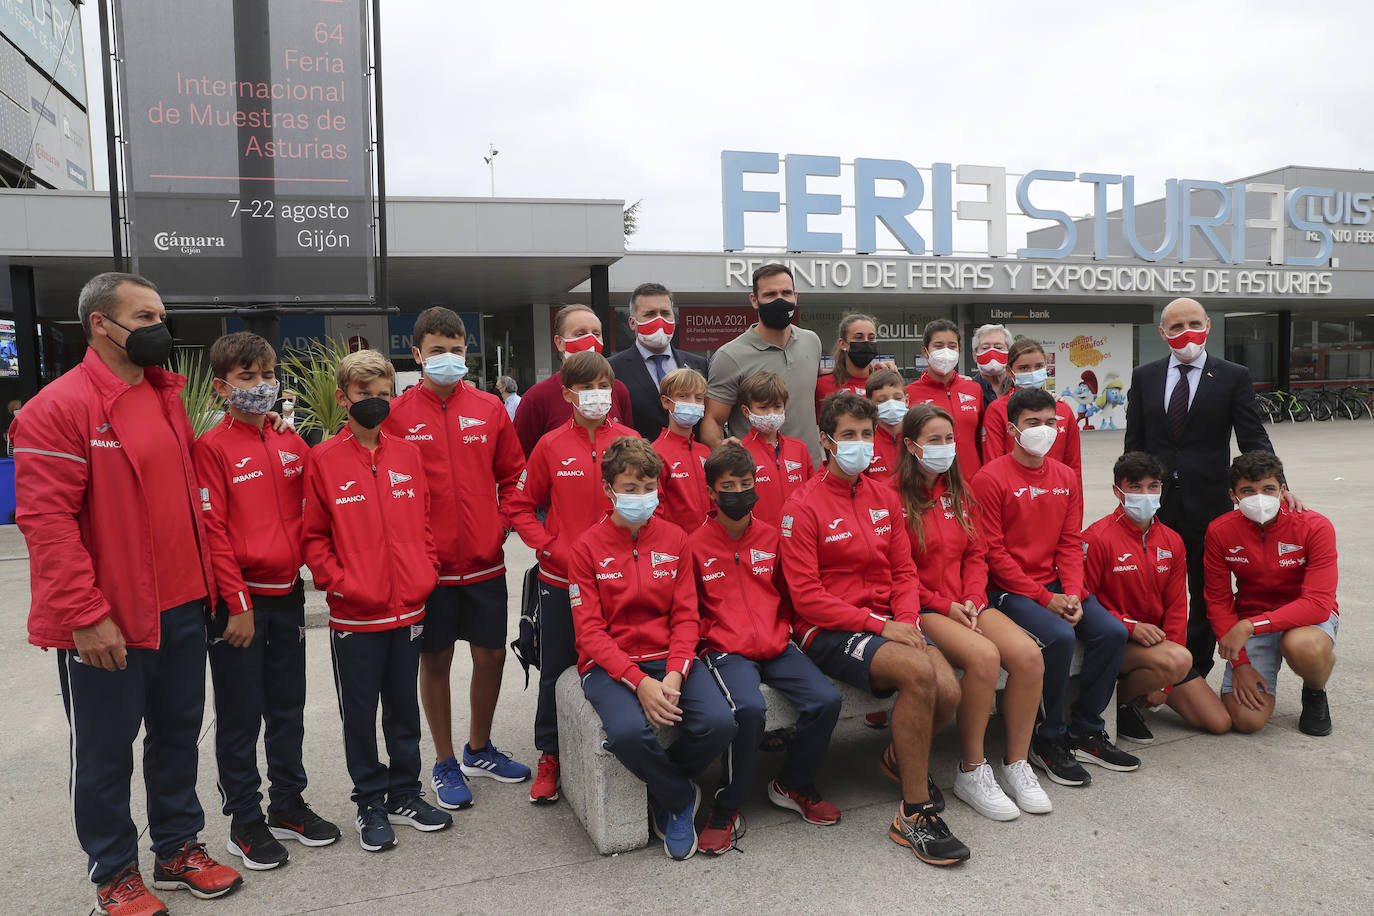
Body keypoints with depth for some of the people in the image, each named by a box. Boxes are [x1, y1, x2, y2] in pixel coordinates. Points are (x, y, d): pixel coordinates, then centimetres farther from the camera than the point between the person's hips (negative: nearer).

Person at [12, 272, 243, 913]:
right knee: (105, 751, 10)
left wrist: (204, 582, 11)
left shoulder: (166, 398, 10)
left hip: (181, 609, 7)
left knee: (178, 732, 17)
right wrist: (85, 615, -19)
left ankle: (178, 848, 34)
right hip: (105, 625, -7)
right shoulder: (59, 408, -14)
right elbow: (45, 519, -18)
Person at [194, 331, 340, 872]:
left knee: (288, 707, 14)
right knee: (240, 716, 6)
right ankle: (245, 821, 20)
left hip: (287, 593, 5)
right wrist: (238, 604, -14)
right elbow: (213, 532, -12)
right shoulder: (212, 448, -8)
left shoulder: (292, 445, 8)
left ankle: (287, 805, 29)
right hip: (239, 601, -5)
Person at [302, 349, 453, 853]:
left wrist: (426, 574, 1)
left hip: (408, 606, 3)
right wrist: (338, 583, -13)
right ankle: (371, 802, 25)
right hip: (354, 614, -3)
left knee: (404, 706, 15)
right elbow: (313, 536, -3)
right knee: (359, 713, 9)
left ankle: (405, 793, 30)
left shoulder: (407, 454, 5)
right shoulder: (323, 460, -5)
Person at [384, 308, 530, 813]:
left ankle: (479, 749, 33)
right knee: (435, 660, 9)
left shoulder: (489, 408, 4)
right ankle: (445, 762, 26)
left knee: (491, 654, 11)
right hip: (428, 563, -3)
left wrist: (501, 525, 1)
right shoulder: (397, 415, -4)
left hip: (484, 559, 3)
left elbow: (512, 475, 11)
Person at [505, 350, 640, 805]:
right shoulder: (551, 446, -2)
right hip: (560, 580, 0)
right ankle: (549, 756, 29)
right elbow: (519, 507, 2)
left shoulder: (630, 441, 0)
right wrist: (554, 548, -9)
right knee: (557, 670, 11)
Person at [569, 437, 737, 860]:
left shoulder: (674, 539, 7)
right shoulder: (588, 547, -2)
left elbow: (686, 616, 3)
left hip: (669, 658, 3)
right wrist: (639, 682, -21)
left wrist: (674, 674, -15)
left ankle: (663, 790, 8)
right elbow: (590, 631, -8)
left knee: (720, 722, -23)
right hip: (610, 663, -2)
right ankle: (681, 798, 1)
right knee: (628, 732, -33)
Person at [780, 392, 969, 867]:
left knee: (948, 690, -19)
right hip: (828, 632, -6)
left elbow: (904, 571, 13)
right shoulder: (803, 507, -7)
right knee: (919, 672, -30)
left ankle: (903, 755, 17)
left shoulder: (885, 497, 12)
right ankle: (914, 814, -14)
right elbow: (807, 598, -12)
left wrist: (905, 620, -8)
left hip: (888, 622, 6)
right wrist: (878, 625, -17)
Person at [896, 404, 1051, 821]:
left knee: (1029, 654, -18)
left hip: (966, 602, 7)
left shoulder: (958, 492, 16)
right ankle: (971, 771, -12)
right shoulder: (894, 494, -7)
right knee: (984, 655, -31)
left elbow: (975, 555, 15)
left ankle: (1016, 764, -1)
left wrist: (972, 600, -2)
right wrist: (943, 605, -13)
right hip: (922, 609, -6)